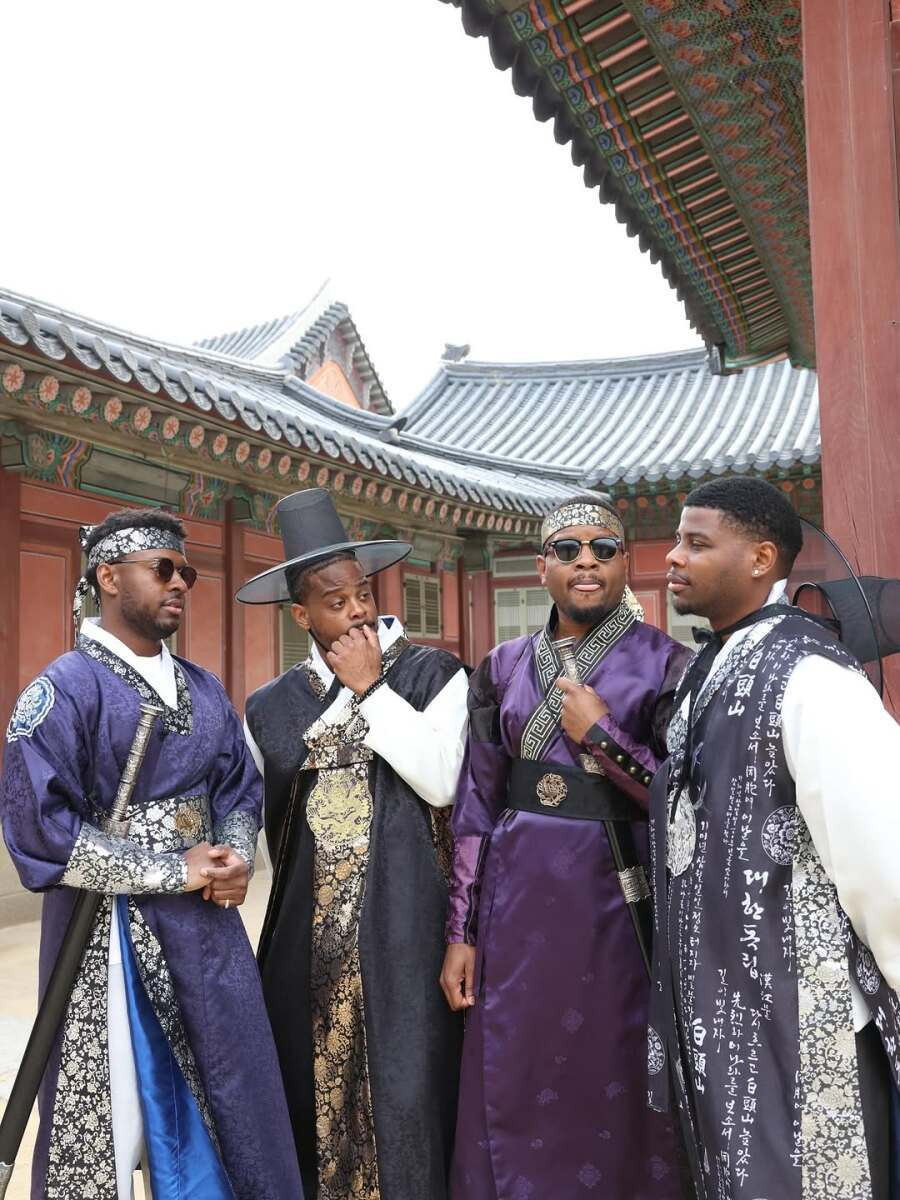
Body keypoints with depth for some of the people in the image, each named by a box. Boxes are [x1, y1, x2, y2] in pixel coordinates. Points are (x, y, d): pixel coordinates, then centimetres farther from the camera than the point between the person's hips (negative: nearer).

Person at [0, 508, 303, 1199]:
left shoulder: (204, 689, 10)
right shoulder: (63, 689, -11)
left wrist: (237, 857, -6)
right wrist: (171, 872, -16)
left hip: (207, 923, 6)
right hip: (111, 932, -6)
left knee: (237, 1098, 14)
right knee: (105, 1118, 7)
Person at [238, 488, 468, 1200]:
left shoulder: (432, 675, -3)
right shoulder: (271, 706, 7)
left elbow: (440, 781, -15)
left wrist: (370, 688, -12)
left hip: (405, 926, -3)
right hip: (308, 932, 3)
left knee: (406, 1088, 4)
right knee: (312, 1087, 12)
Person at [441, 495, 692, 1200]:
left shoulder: (667, 664, -4)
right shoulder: (504, 667, 5)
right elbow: (477, 803, 6)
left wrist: (599, 734, -15)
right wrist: (461, 931, 4)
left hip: (621, 899, -2)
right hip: (520, 903, 3)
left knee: (617, 1084, 10)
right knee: (514, 1087, 12)